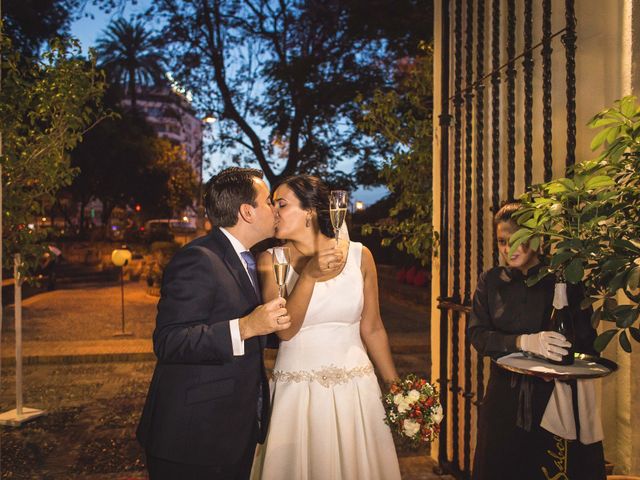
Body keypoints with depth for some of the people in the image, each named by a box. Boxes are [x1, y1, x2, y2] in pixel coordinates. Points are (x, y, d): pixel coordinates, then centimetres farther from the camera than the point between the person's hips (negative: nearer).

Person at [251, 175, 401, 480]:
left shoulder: (359, 255, -2)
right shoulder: (271, 260, -4)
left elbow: (371, 328, 6)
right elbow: (285, 330, -15)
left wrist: (396, 389, 9)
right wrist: (309, 274, -26)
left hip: (356, 391, 1)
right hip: (296, 394, -1)